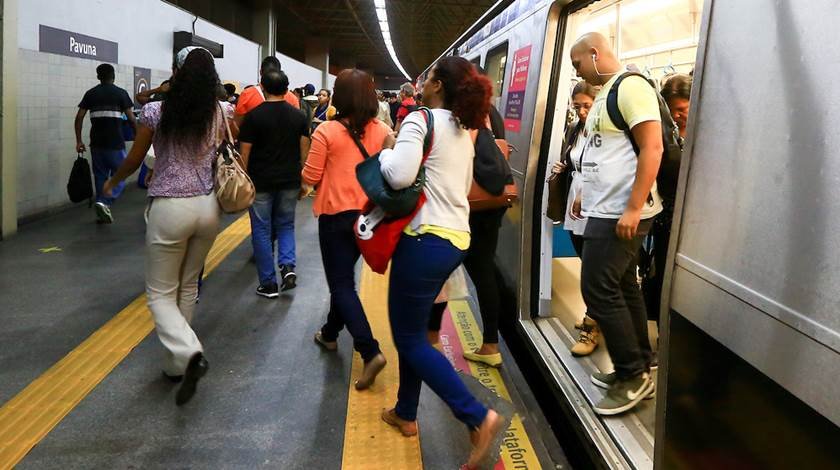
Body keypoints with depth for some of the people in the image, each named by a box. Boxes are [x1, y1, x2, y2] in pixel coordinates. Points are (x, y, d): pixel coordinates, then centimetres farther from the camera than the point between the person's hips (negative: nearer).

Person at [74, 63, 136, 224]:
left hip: (97, 143, 4)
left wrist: (79, 141, 8)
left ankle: (103, 213, 17)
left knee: (100, 177, 13)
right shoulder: (121, 93, -2)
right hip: (116, 143, -4)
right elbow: (131, 119, -6)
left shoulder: (90, 93, 8)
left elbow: (79, 117, 3)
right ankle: (104, 202, -18)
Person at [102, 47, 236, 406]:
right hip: (208, 207, 4)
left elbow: (134, 160, 4)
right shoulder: (222, 113, -2)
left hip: (169, 209, -4)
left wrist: (112, 182, 22)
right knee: (188, 288, 19)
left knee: (160, 294, 8)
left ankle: (188, 353, -15)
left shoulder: (155, 112, -8)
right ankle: (175, 363, 28)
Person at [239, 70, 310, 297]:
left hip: (261, 181, -3)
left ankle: (269, 284, 9)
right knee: (286, 225, 19)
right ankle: (288, 266, -3)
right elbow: (304, 150, 4)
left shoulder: (253, 116, -7)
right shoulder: (298, 116, 3)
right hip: (290, 180, 3)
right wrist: (302, 178, 13)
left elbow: (245, 152, -7)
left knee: (262, 230, 6)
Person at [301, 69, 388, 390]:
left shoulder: (327, 131, -14)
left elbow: (310, 177, -9)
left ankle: (370, 351, -11)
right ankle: (330, 333, 40)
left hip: (336, 214, -5)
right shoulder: (383, 132, -4)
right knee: (344, 276, 23)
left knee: (341, 284, 2)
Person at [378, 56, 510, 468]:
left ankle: (479, 418, -6)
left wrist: (386, 151, -4)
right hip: (456, 238, 9)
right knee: (413, 329, 20)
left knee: (410, 338, 0)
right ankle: (405, 413, 31)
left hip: (427, 238, -9)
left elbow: (399, 175, -23)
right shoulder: (464, 130, 15)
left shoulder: (421, 120, -10)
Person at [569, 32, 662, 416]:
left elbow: (652, 149, -21)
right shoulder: (605, 93, 17)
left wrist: (634, 209, -24)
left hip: (621, 213, -10)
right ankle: (639, 367, 24)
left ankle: (634, 376, 5)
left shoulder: (631, 87, -13)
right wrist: (588, 193, 24)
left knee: (599, 290, -8)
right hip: (606, 209, 10)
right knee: (622, 287, 13)